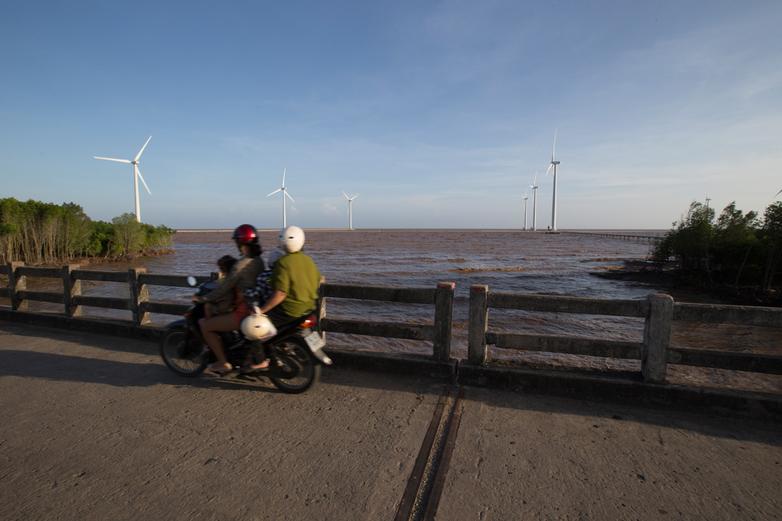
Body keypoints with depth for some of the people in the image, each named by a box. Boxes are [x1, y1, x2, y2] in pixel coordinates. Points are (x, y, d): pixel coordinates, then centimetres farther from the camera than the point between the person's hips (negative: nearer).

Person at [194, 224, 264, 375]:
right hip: (256, 306, 9)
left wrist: (203, 299, -1)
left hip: (245, 310, -9)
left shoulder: (242, 264, -19)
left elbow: (225, 287, -15)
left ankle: (223, 363, 6)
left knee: (205, 325, -1)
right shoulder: (258, 260, 8)